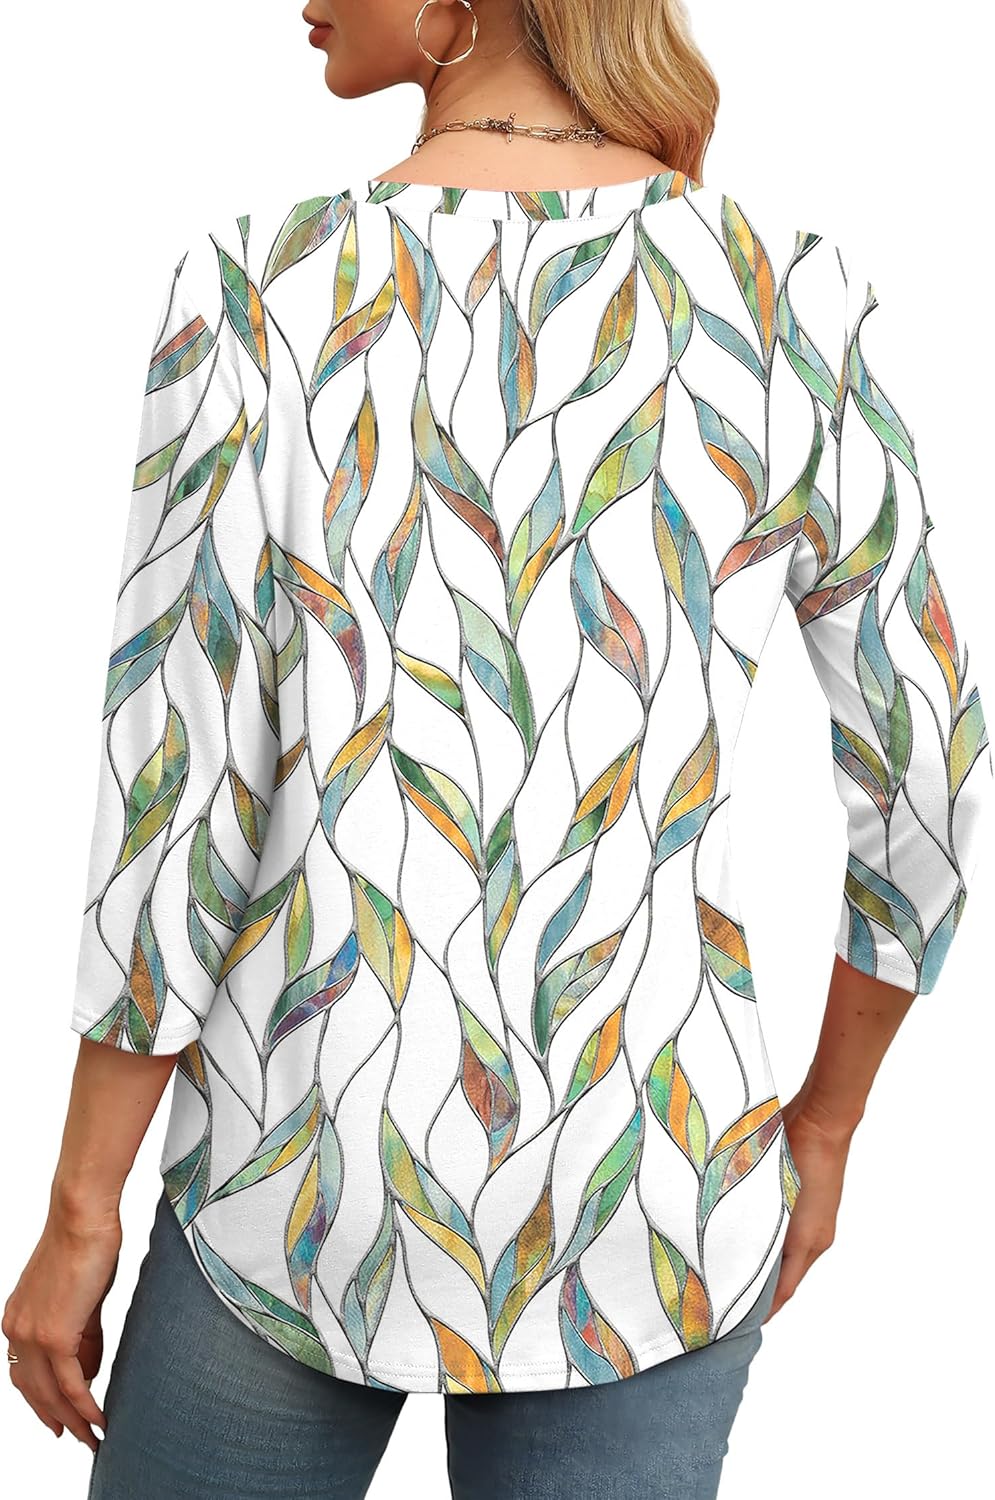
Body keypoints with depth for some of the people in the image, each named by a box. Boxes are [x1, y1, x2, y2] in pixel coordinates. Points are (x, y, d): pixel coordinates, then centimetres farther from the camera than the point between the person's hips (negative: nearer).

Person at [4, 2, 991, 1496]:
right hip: (643, 1195, 2)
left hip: (322, 1180, -1)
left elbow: (174, 816, -14)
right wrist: (825, 1123, 14)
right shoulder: (798, 303, -8)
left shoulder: (260, 291, -15)